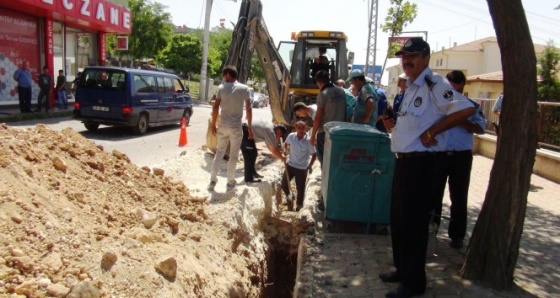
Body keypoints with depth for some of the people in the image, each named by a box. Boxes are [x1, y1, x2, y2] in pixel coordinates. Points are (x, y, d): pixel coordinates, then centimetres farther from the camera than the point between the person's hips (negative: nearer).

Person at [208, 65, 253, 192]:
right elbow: (248, 109, -3)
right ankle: (230, 182, 14)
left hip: (223, 126, 2)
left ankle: (213, 180, 15)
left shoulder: (221, 88, -3)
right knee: (233, 155, 8)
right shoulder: (244, 88, -3)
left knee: (219, 152, 15)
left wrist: (213, 124, 6)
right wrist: (249, 127, 3)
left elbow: (215, 107, -3)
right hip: (236, 127, -1)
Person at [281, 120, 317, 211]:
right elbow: (286, 144, 15)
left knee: (300, 188, 6)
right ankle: (289, 198, 35)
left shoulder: (308, 140, -19)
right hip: (290, 165, 4)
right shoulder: (291, 136, -8)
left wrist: (310, 165, -16)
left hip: (302, 168, -3)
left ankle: (299, 205, 26)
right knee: (284, 183, 6)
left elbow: (314, 154, -10)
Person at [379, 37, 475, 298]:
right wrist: (394, 125, 6)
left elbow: (466, 109, -26)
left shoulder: (434, 84, -14)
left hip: (423, 162, -10)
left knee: (414, 222, -1)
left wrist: (431, 133, -22)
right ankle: (402, 269, 33)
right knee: (398, 218, 17)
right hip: (404, 160, 10)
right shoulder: (412, 87, 16)